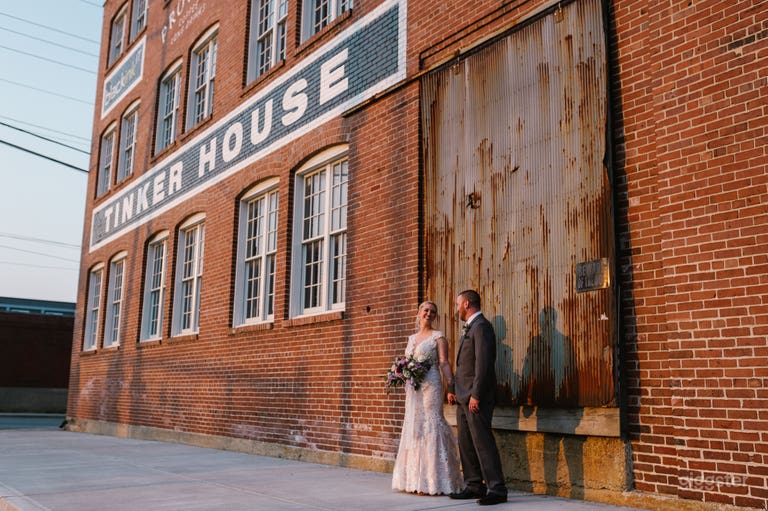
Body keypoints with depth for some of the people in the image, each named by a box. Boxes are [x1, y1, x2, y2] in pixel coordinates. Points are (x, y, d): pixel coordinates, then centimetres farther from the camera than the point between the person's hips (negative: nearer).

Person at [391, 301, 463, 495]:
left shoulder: (438, 337, 1)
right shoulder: (412, 338, 18)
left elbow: (444, 363, -9)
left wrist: (452, 386, -21)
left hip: (431, 385, -6)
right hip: (412, 387, 6)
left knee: (430, 426, -8)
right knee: (413, 427, 7)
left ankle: (434, 481, -2)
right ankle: (415, 480, 16)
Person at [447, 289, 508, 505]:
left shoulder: (481, 326, -12)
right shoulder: (470, 328, 19)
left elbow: (483, 363, -20)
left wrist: (475, 395, -21)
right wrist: (455, 389, 17)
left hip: (477, 398, -10)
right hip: (464, 398, 10)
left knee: (483, 442, -8)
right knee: (466, 444, 12)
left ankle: (497, 489, -2)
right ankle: (474, 486, 19)